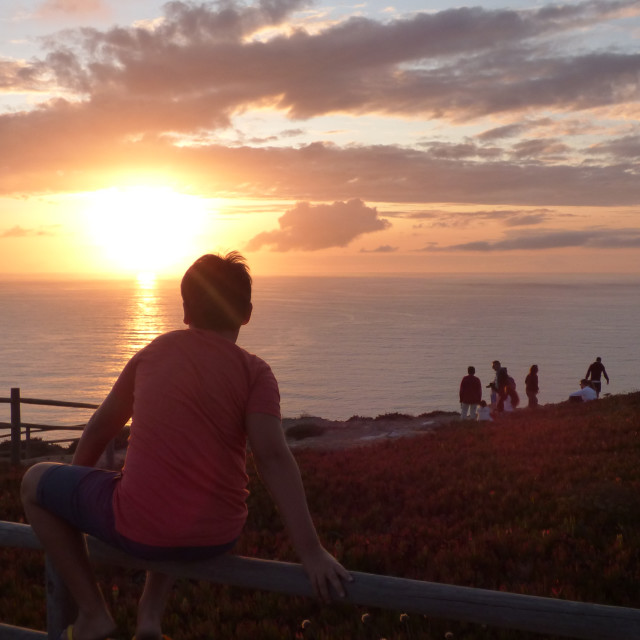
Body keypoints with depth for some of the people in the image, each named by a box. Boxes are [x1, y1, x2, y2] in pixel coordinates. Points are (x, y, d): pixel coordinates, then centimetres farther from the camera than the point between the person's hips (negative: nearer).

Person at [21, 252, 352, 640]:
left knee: (35, 482, 22)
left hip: (141, 530, -2)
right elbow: (273, 456, -15)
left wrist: (72, 499, 33)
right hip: (219, 538, 2)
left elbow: (100, 429, 16)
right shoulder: (255, 372, -1)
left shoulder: (156, 351, 7)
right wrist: (311, 552, -17)